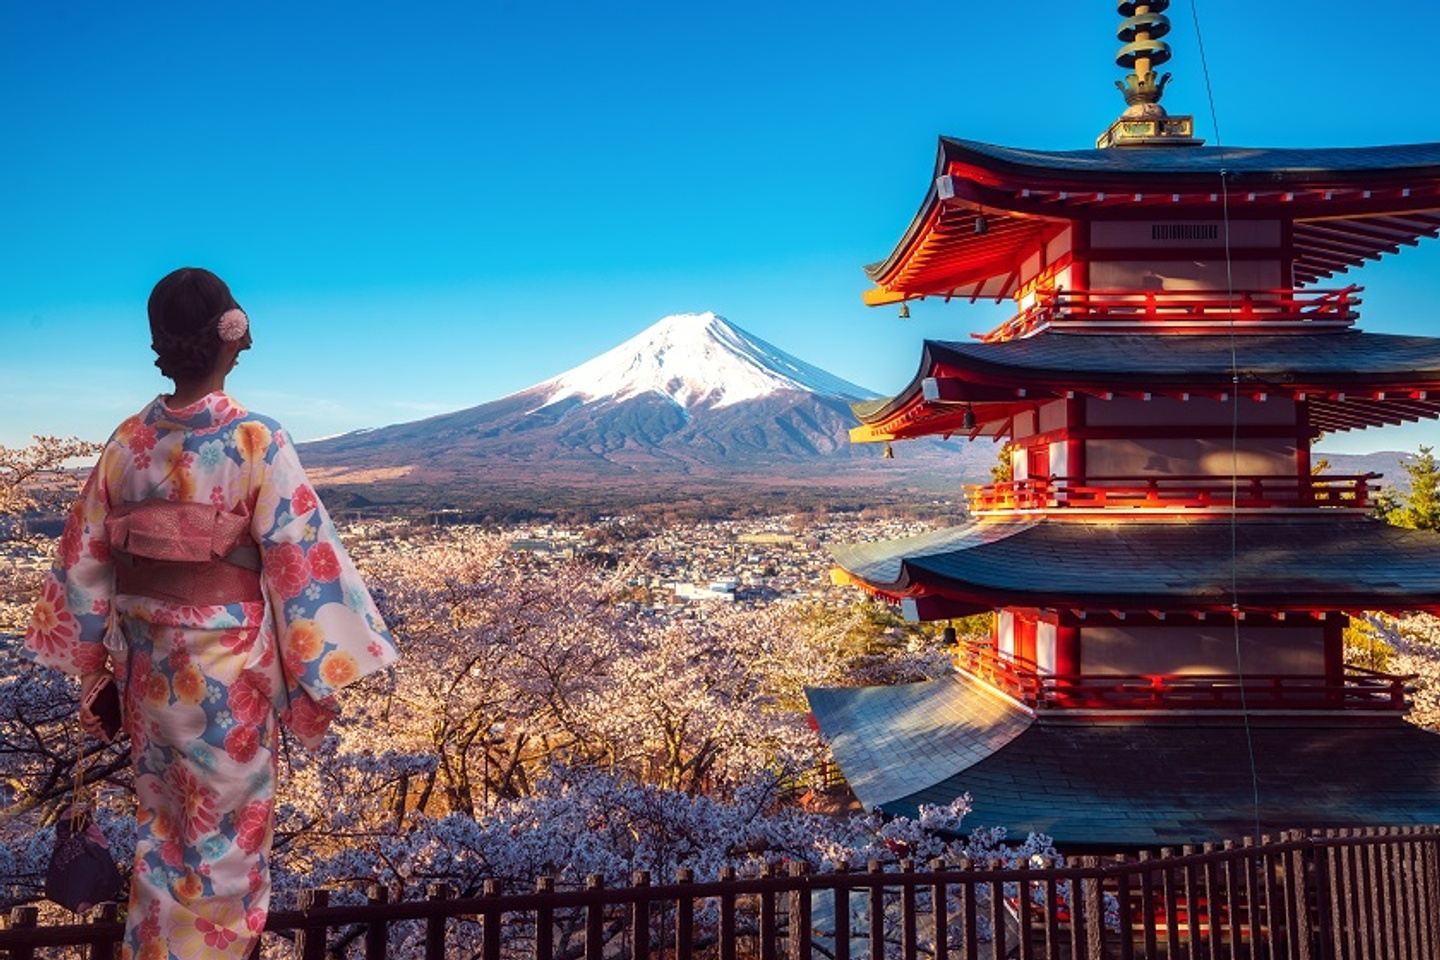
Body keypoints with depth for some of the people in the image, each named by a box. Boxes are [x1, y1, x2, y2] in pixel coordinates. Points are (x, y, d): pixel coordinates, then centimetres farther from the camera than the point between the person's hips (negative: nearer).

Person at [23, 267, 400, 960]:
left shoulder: (128, 442, -2)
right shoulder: (256, 442, -17)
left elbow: (85, 561, 3)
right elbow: (300, 560, -17)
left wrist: (93, 669, 14)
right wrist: (319, 674, -8)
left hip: (147, 659, 5)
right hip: (227, 662, -5)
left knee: (161, 819, 24)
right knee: (224, 827, 12)